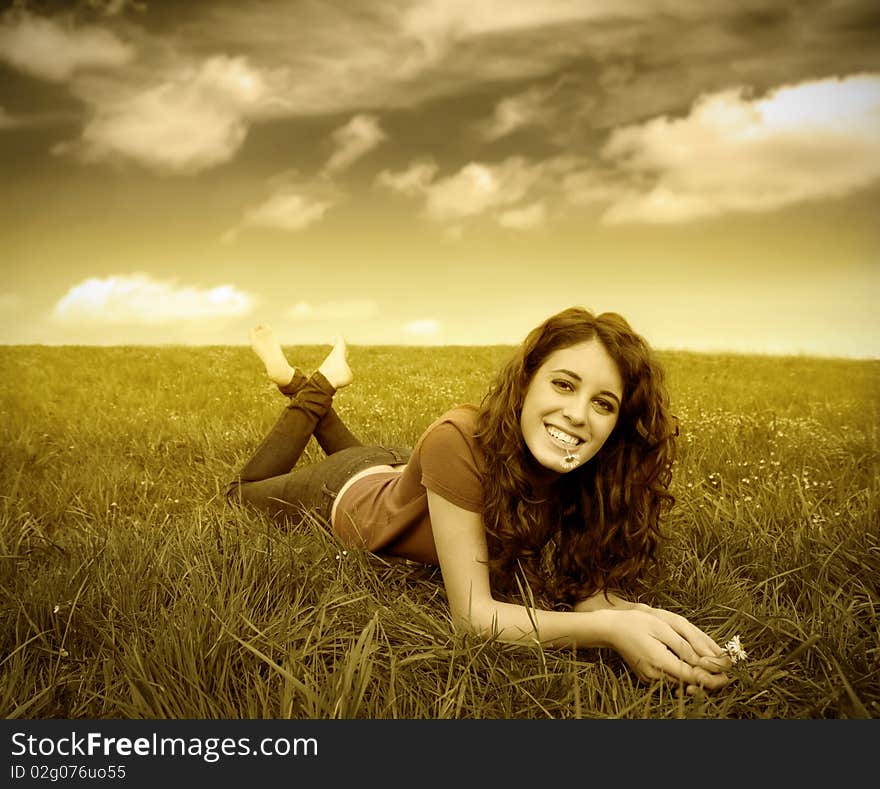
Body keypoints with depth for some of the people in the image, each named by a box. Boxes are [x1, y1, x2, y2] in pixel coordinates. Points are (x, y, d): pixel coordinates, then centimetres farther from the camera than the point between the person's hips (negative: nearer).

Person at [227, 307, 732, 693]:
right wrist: (610, 628, -54)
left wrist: (650, 618, -48)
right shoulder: (462, 443, -46)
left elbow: (584, 588, -27)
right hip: (346, 495, -4)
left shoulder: (597, 474, -31)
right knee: (243, 494, 27)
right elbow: (473, 614, -44)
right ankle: (316, 389, 27)